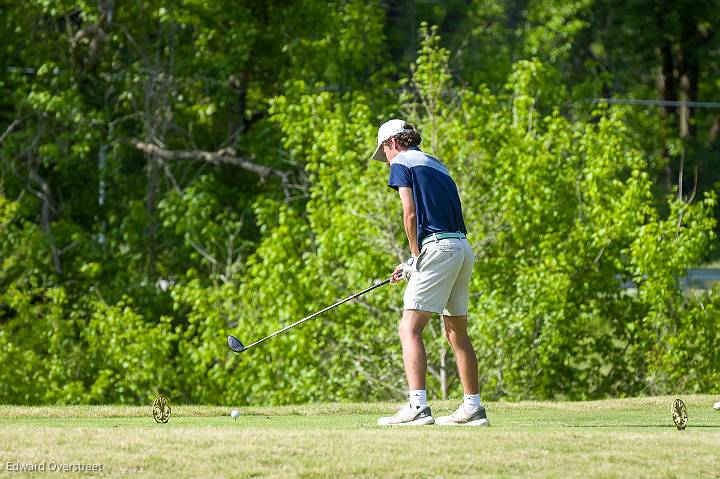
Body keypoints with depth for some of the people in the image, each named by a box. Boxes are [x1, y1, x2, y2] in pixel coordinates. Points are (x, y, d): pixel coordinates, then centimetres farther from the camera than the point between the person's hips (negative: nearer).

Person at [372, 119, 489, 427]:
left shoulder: (401, 163, 1)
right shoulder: (436, 165, 25)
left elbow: (411, 214, -10)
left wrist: (415, 256, 0)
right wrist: (413, 264, 22)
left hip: (438, 248, -9)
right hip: (463, 248, 9)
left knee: (410, 328, -12)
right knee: (457, 332, 16)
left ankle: (417, 406, -24)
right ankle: (473, 408, 18)